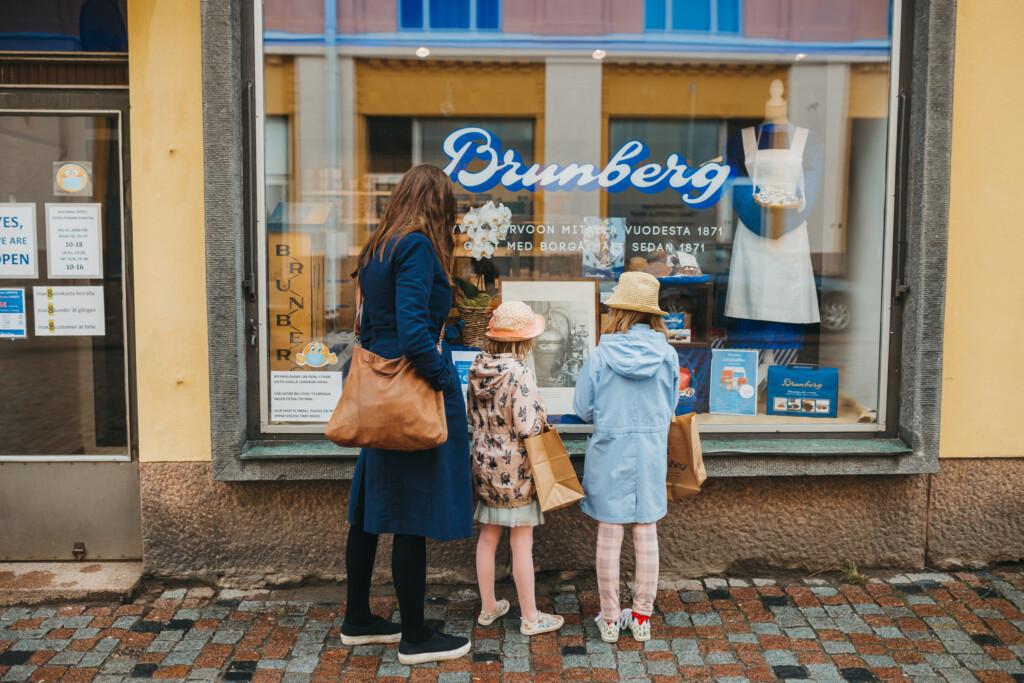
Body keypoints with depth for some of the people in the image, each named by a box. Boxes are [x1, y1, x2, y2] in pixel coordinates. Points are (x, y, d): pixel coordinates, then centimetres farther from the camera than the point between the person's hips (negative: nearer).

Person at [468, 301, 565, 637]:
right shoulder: (519, 373, -21)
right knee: (522, 542, 3)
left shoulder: (477, 369, 1)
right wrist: (541, 414, -3)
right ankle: (530, 618, 15)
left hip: (485, 465, 7)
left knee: (488, 536, 15)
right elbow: (527, 427, -22)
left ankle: (488, 608, 29)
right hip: (515, 468, -6)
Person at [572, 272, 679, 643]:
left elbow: (582, 408, -3)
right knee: (646, 534, 11)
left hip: (609, 452, -2)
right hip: (651, 452, 2)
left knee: (609, 536, 7)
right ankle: (642, 617, 22)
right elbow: (670, 407, 6)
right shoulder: (667, 354, -5)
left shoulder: (601, 354, -11)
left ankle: (610, 619, 17)